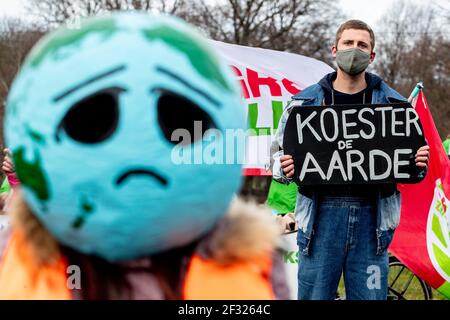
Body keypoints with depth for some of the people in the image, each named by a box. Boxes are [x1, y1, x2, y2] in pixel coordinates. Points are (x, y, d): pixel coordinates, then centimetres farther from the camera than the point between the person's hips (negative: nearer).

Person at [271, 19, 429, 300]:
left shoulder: (393, 104, 10)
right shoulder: (305, 102, 7)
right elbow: (278, 152, 12)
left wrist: (419, 166, -9)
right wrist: (285, 169, -11)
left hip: (371, 217, 1)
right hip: (322, 215, 0)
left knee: (370, 295, 3)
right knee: (314, 295, 2)